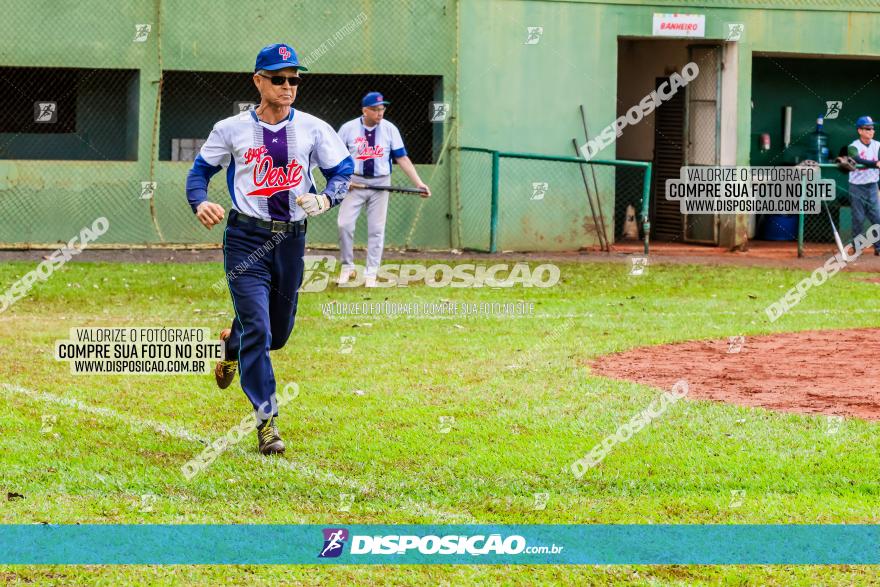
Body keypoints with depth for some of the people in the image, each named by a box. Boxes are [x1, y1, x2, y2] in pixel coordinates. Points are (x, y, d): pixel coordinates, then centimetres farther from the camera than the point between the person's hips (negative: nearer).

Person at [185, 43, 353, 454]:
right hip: (246, 239, -3)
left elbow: (343, 172, 3)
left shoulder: (313, 129, 2)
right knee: (258, 328, -13)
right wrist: (200, 204, -14)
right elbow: (200, 170, 7)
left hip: (291, 240, 3)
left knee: (278, 332, 15)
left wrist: (326, 199, -19)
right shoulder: (231, 130, -1)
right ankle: (266, 420, -6)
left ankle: (232, 344, 50)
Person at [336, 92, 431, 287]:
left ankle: (371, 274, 8)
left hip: (380, 183, 1)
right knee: (345, 224, -10)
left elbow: (402, 158, -1)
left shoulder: (390, 129, -1)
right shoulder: (348, 128, -4)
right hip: (354, 182, -1)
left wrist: (418, 182, -10)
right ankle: (347, 267, 7)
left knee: (376, 229, 2)